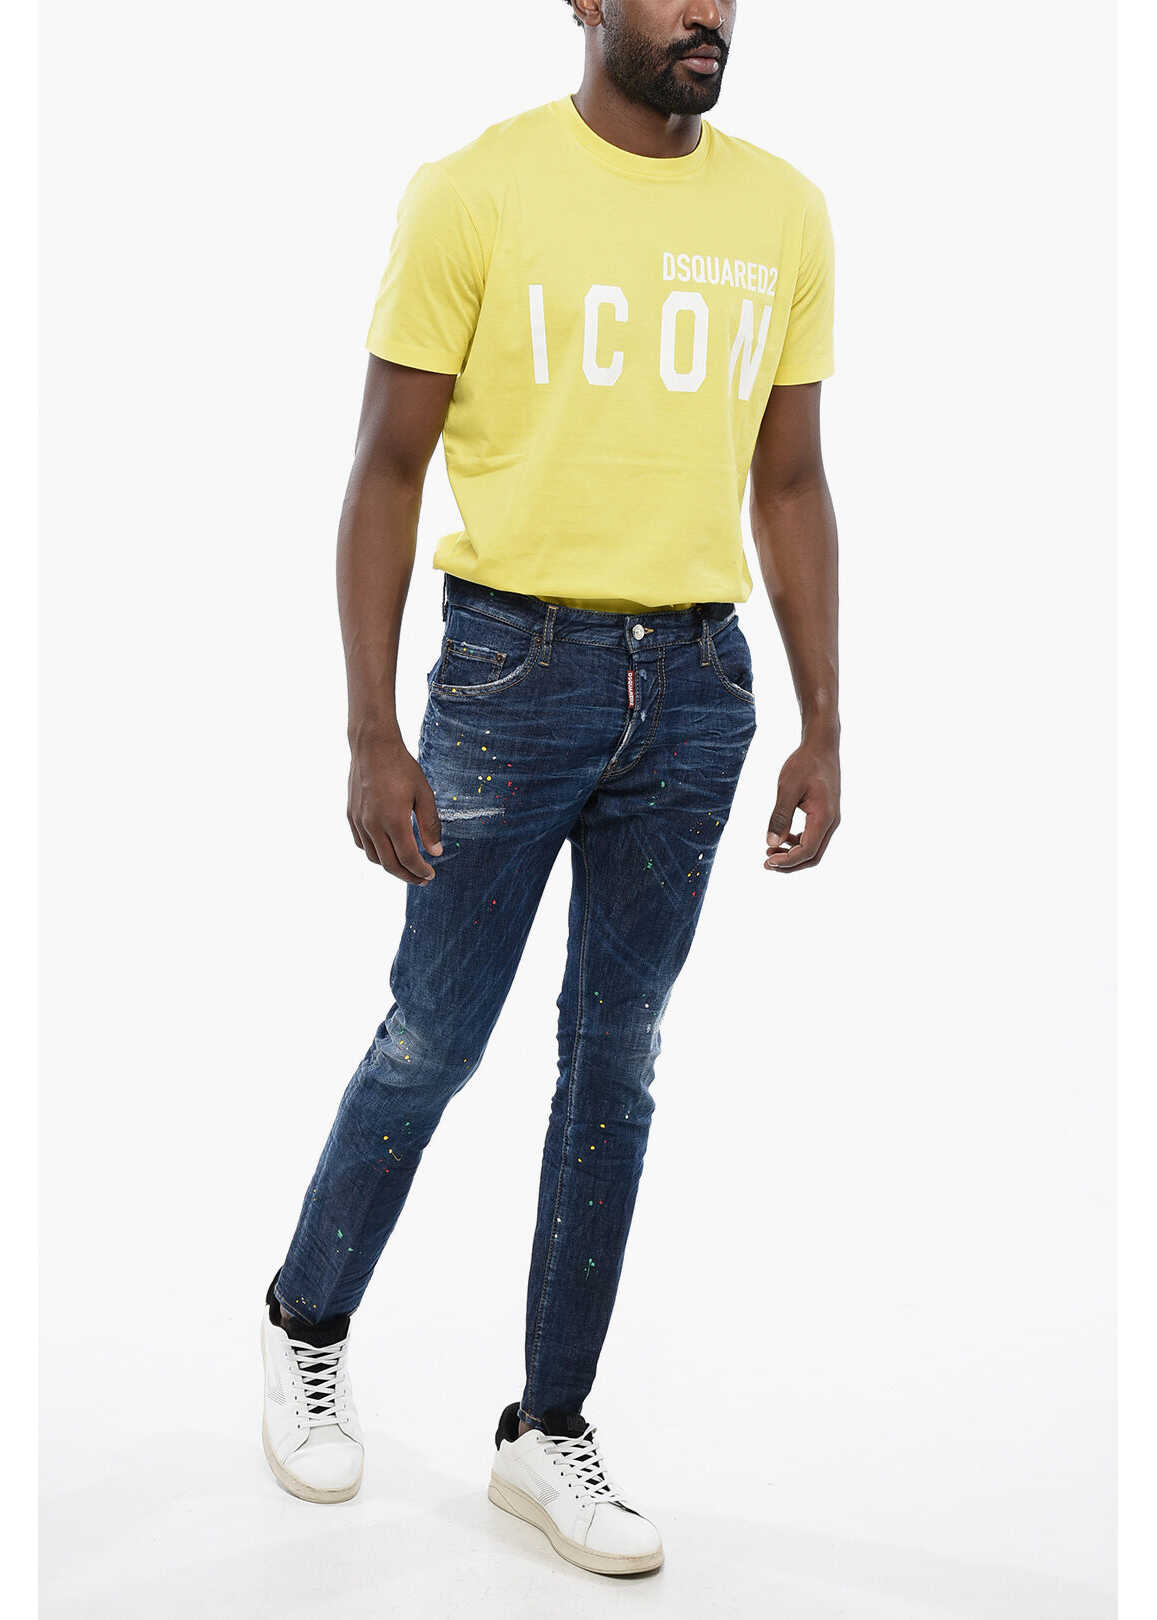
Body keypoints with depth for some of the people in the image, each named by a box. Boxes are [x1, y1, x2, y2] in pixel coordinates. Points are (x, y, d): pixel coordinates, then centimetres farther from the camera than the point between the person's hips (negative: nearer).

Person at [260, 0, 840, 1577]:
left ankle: (550, 1431, 21)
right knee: (434, 1041, 6)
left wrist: (823, 730, 7)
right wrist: (374, 737, -11)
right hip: (514, 664, -4)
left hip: (696, 679, 4)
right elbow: (386, 470, -6)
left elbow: (791, 485, 11)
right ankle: (308, 1329, 32)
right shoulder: (475, 192, -6)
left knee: (617, 1059, 9)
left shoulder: (783, 215, 6)